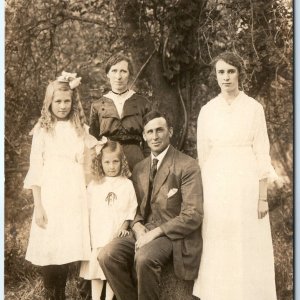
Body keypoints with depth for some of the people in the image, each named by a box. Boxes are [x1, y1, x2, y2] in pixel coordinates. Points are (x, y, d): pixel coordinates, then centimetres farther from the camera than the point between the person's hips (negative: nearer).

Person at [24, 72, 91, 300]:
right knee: (49, 249, -2)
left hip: (75, 196, 2)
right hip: (50, 196, -2)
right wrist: (38, 206, -7)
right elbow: (35, 169, -1)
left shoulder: (81, 129, 10)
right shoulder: (43, 129, 3)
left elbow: (86, 165, 13)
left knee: (68, 248, 3)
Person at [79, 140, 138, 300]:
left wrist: (124, 227, -6)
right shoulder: (94, 185, 6)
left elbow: (131, 209, 4)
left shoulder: (127, 184, 4)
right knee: (95, 270, 5)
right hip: (97, 234, 1)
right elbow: (87, 210, 7)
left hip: (117, 235, -1)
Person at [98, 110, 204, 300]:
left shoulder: (187, 166, -6)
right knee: (107, 255, -20)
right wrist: (138, 228, -3)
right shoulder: (139, 169, 14)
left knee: (144, 257, -34)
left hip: (173, 235, -5)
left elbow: (193, 215, -12)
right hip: (145, 233, 6)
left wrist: (155, 232, -17)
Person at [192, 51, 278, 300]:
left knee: (247, 246, 3)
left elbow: (262, 154, -2)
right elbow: (203, 155, 8)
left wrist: (263, 196, -6)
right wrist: (202, 193, 4)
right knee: (218, 247, 5)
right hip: (215, 186, 2)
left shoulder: (254, 108, 0)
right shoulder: (207, 111, 6)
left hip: (246, 184, -2)